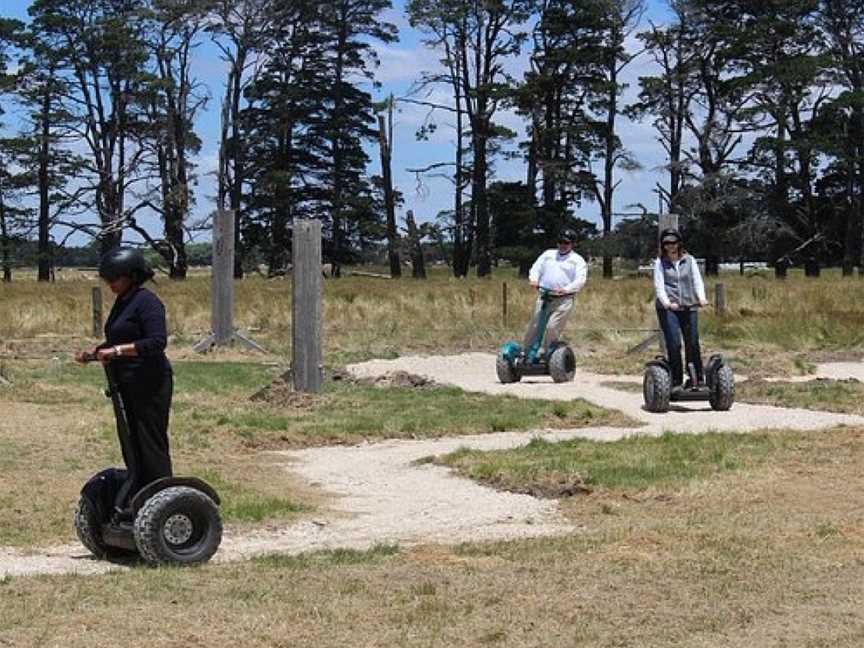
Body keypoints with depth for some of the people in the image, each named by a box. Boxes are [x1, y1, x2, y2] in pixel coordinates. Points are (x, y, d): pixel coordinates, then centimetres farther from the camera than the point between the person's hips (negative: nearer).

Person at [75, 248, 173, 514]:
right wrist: (94, 351, 11)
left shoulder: (147, 302, -15)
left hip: (150, 386, -10)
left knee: (151, 445, -6)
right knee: (131, 445, 14)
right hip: (128, 385, 10)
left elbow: (157, 341, -24)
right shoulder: (122, 302, 14)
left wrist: (117, 350, -25)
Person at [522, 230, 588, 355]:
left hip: (564, 300, -4)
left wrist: (566, 289, -22)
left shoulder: (577, 260, 8)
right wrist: (534, 280, -6)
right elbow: (536, 269, 17)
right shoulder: (548, 254, 22)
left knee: (552, 327, -15)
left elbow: (580, 280, -5)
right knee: (534, 327, 0)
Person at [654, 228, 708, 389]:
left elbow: (697, 280, 2)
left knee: (693, 343, 2)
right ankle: (676, 381, -4)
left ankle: (697, 378, 11)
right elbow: (659, 285, -6)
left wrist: (701, 298, -17)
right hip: (668, 309, -2)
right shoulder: (660, 263, 5)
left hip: (689, 307, 2)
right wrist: (666, 302, -23)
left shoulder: (689, 260, 10)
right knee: (674, 344, -10)